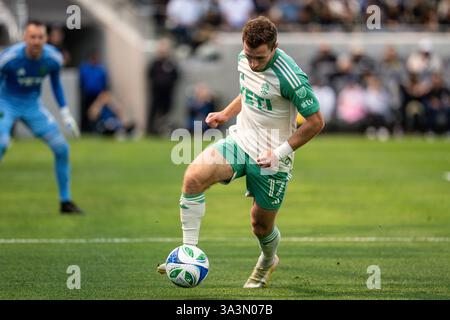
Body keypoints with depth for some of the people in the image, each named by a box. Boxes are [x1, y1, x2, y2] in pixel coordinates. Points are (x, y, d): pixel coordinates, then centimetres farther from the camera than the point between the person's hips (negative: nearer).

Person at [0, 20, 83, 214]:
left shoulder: (53, 58, -15)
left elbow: (56, 82, 5)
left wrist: (65, 114, 4)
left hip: (33, 105, 4)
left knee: (62, 148, -2)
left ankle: (66, 201, 14)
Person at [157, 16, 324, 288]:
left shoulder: (290, 77, -24)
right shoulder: (244, 59, -2)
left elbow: (316, 122, -17)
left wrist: (279, 152, -19)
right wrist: (226, 114, 6)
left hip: (271, 158, -5)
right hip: (240, 142, 5)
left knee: (261, 225, 9)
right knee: (194, 177, -22)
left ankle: (268, 261, 46)